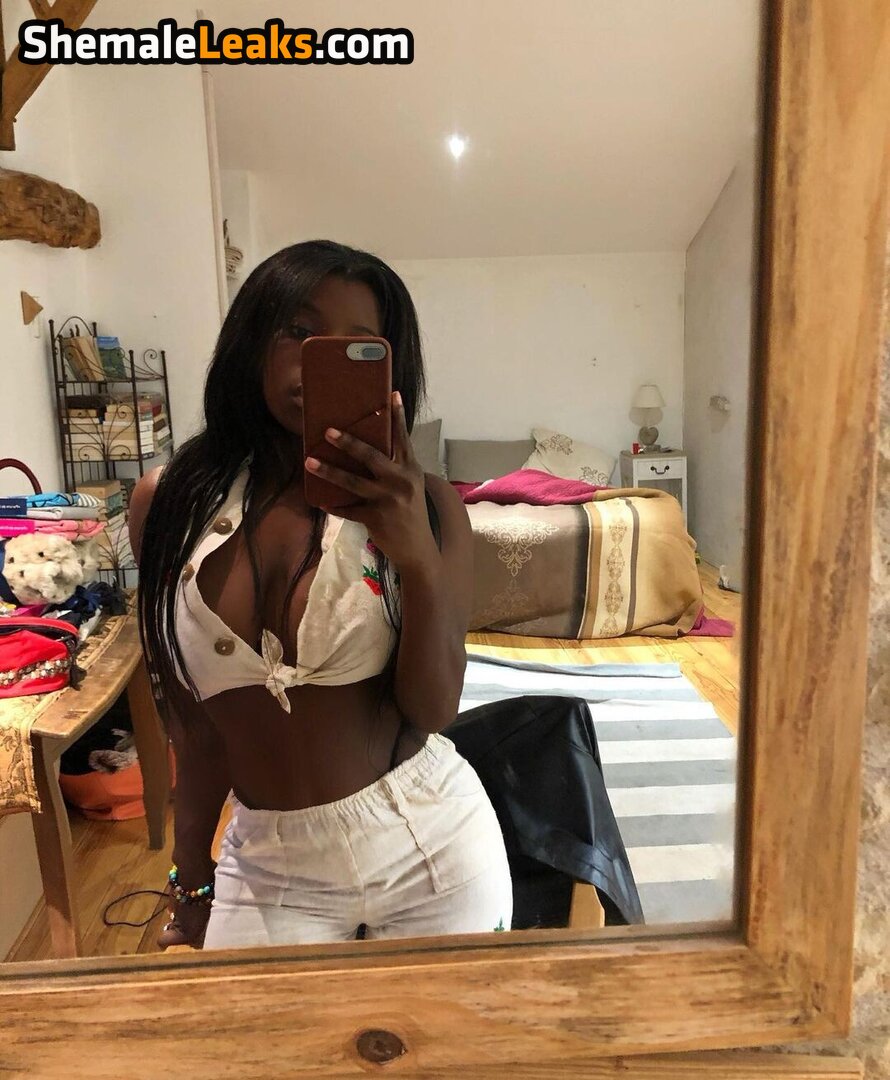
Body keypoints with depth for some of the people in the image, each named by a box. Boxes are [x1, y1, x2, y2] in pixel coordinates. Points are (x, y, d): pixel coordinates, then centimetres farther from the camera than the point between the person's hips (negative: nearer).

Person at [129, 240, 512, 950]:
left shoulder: (421, 507, -11)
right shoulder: (169, 506, -5)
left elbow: (435, 711, -14)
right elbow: (193, 719, 4)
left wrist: (418, 560, -31)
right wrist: (192, 884, 12)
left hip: (429, 852, 0)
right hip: (266, 869, 1)